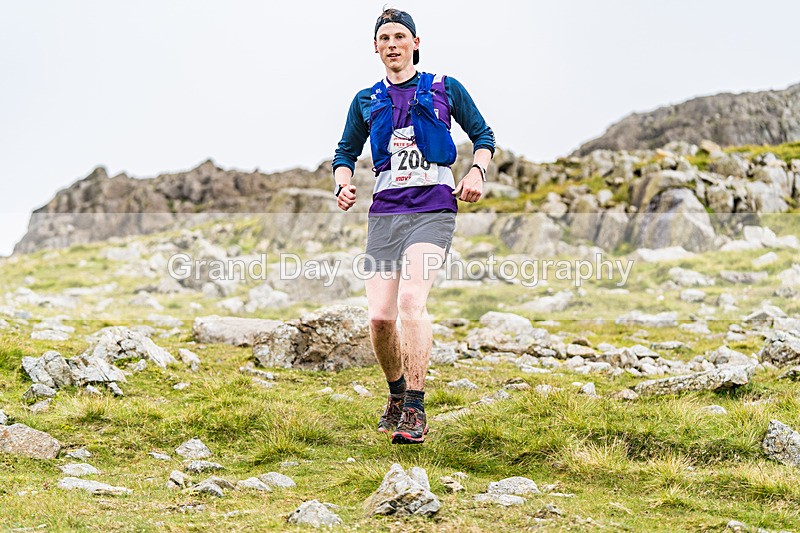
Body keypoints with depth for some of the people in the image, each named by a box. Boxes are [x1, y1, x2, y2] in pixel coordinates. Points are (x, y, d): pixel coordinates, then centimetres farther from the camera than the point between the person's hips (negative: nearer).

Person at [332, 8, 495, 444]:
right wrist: (343, 182, 3)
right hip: (384, 213, 3)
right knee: (379, 316, -6)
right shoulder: (366, 101, 17)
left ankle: (415, 411, -21)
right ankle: (396, 394, 21)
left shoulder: (445, 89, 10)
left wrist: (477, 171, -3)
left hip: (433, 208, -3)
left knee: (411, 300, -24)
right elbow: (346, 152, 25)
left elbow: (483, 134, 17)